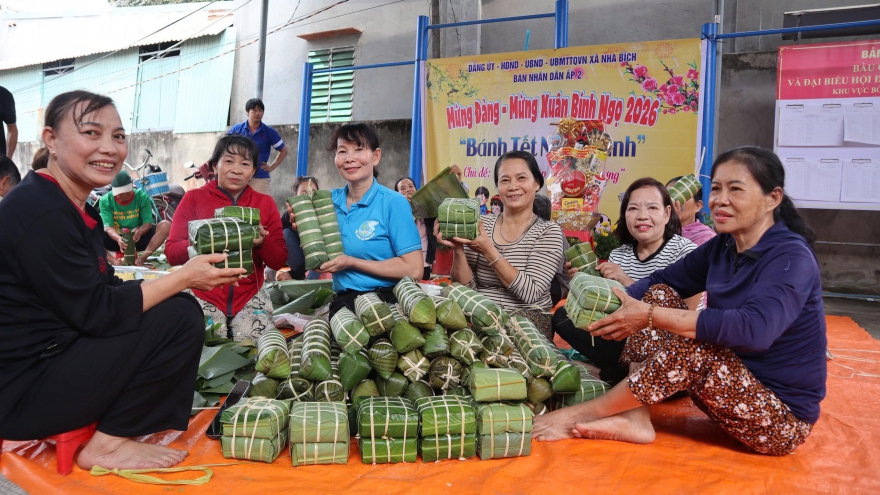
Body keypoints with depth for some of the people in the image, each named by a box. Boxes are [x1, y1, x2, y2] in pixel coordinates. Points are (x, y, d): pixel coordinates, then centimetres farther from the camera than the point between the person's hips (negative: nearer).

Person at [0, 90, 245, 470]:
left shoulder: (73, 207, 10)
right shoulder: (40, 212, -20)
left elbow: (106, 291, 7)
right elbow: (97, 312, -22)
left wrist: (186, 276, -2)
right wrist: (184, 277, -16)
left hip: (51, 359, 10)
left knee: (175, 307, 9)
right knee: (179, 317, -17)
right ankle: (108, 444, -2)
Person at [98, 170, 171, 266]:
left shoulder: (142, 197, -6)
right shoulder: (105, 201, -8)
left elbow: (148, 222, -11)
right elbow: (108, 226, -16)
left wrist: (140, 231, -36)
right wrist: (118, 238, -40)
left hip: (137, 238, 0)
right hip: (115, 238, 0)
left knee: (166, 225, -25)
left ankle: (142, 258, -33)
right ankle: (114, 261, -34)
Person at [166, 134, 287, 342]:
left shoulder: (265, 203, 4)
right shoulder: (194, 198, 0)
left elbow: (279, 261, 0)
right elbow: (171, 252, -5)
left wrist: (262, 243, -21)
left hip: (250, 297, 2)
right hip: (204, 295, -1)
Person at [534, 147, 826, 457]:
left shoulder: (792, 258, -20)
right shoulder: (721, 247, 2)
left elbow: (754, 329, -36)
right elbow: (661, 280, 5)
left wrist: (650, 316, -35)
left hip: (782, 419, -7)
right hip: (735, 386, 7)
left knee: (692, 347, -33)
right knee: (659, 293, -4)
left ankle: (582, 414, -13)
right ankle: (635, 419, -14)